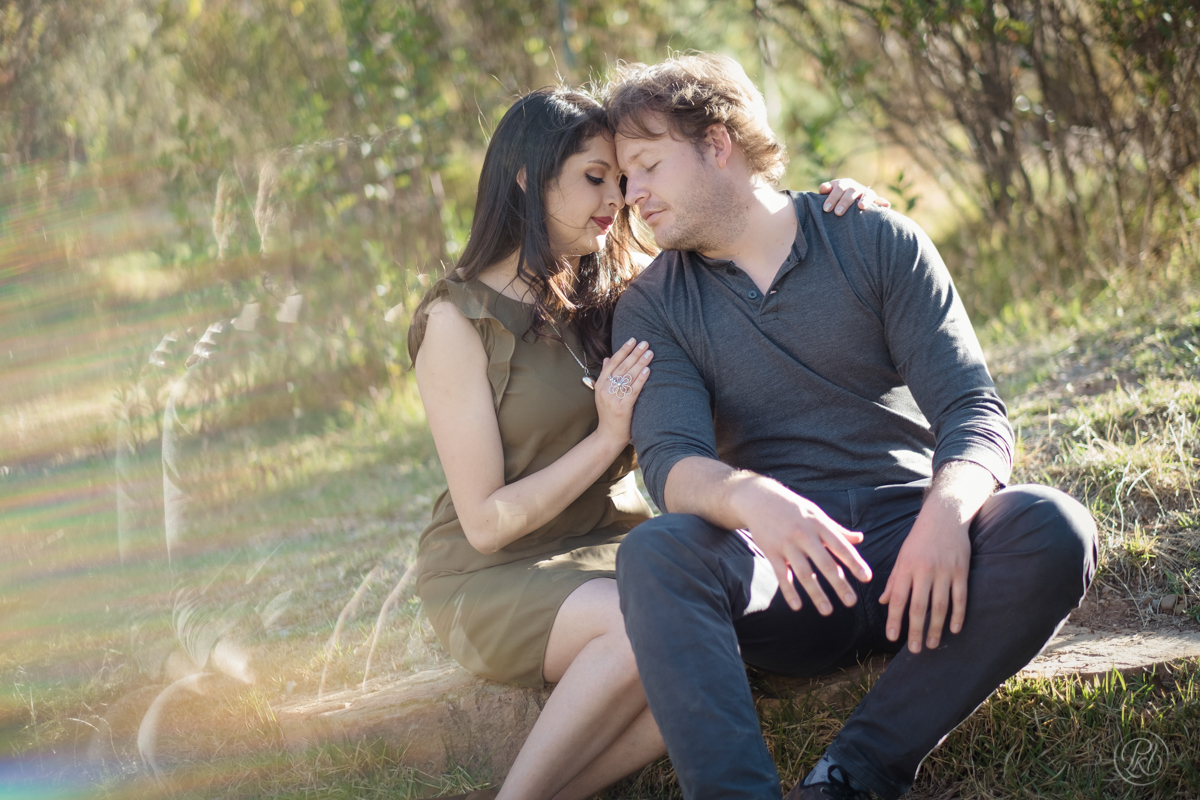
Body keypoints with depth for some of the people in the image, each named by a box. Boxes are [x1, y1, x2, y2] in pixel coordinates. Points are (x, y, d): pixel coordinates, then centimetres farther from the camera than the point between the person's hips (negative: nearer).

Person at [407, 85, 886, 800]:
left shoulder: (617, 289, 7)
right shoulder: (460, 320, -10)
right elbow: (486, 521, -13)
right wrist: (608, 437, -17)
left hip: (614, 551, 6)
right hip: (495, 577, -6)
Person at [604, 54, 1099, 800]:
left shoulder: (876, 241, 5)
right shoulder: (653, 308, 8)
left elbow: (974, 411, -3)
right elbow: (672, 460, -9)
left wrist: (945, 514, -27)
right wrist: (749, 498, -35)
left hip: (908, 542, 1)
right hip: (782, 576, 0)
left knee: (1052, 530, -29)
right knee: (655, 552, -31)